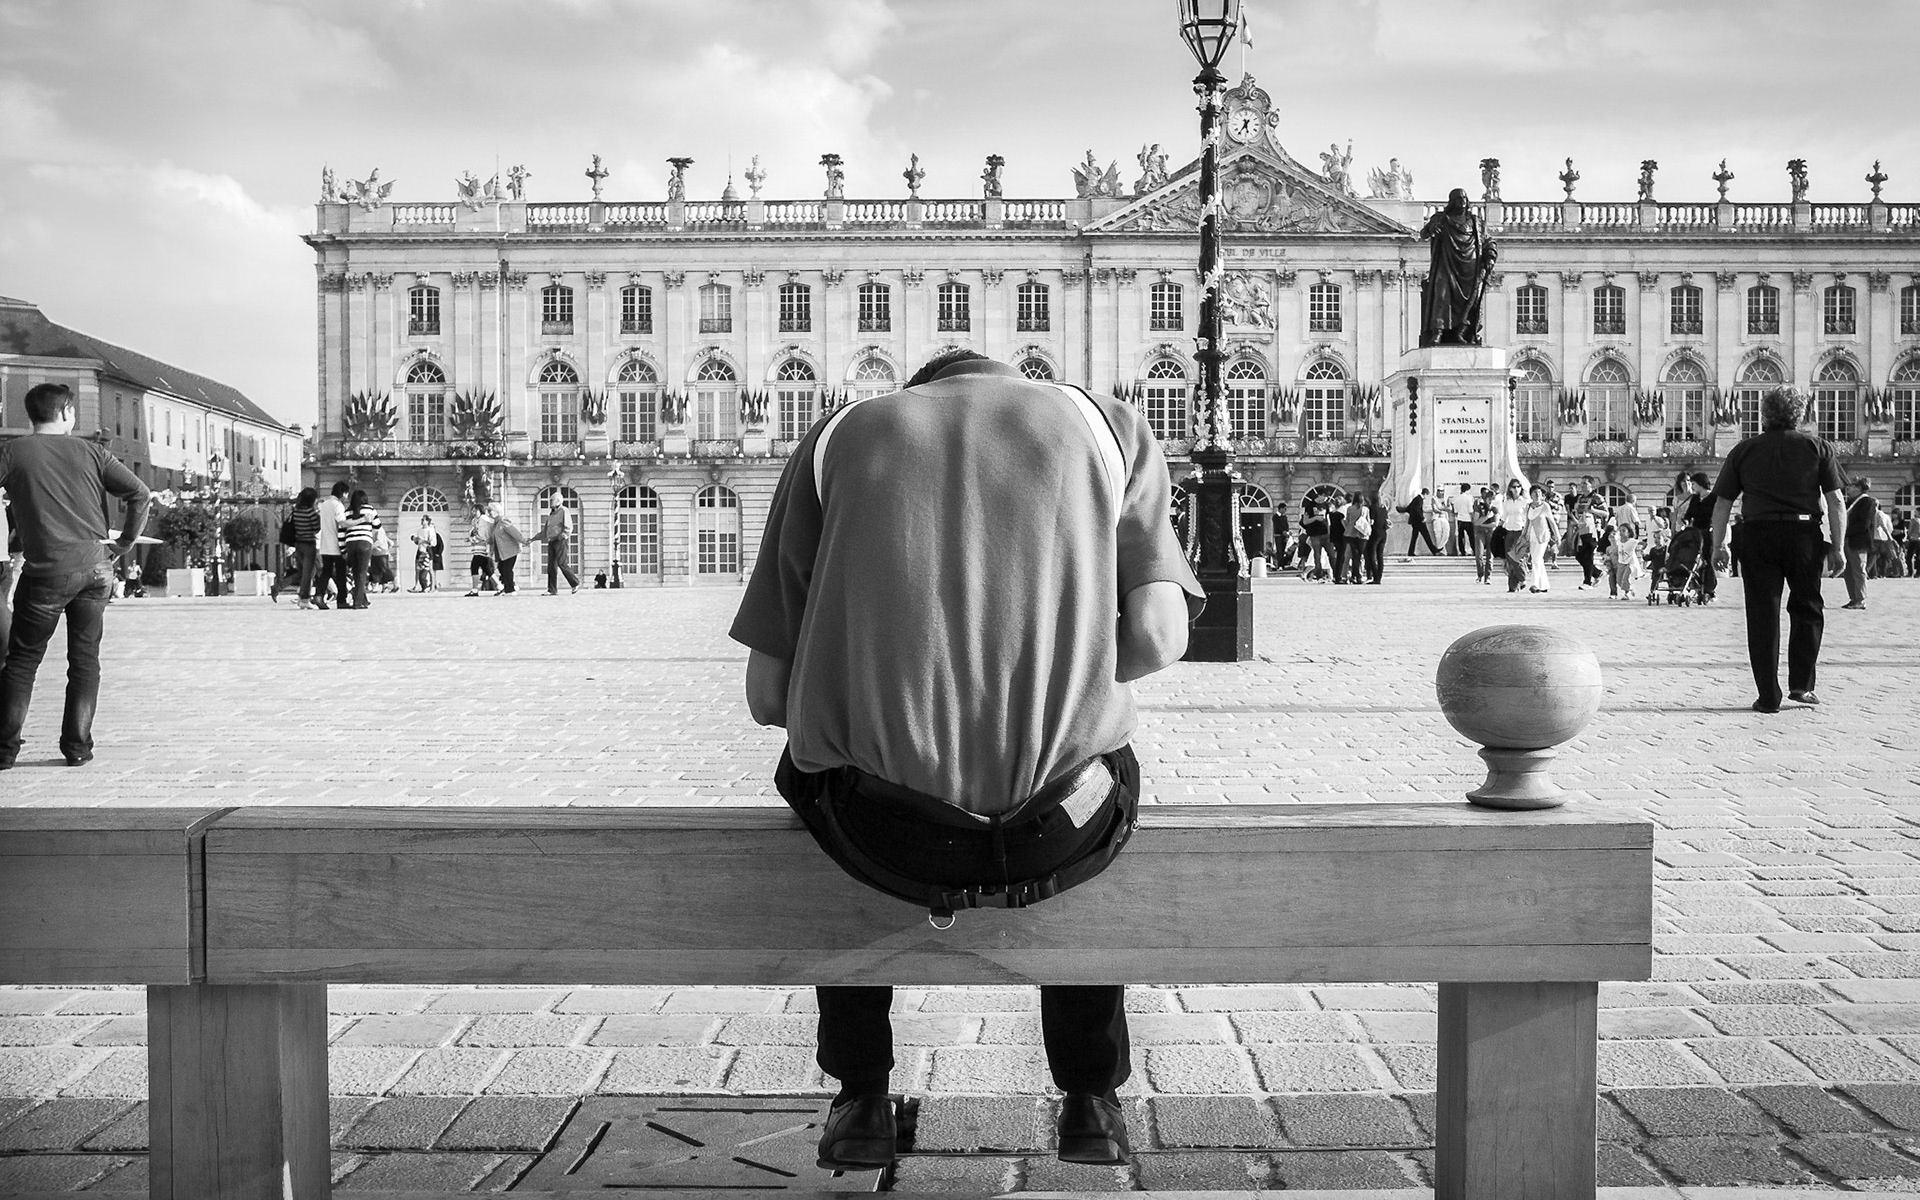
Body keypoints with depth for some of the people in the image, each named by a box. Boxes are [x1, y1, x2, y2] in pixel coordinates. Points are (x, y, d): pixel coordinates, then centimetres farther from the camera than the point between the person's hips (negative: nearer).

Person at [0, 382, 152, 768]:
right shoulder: (90, 451, 6)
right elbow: (140, 494, 1)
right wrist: (124, 545, 9)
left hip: (47, 571, -2)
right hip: (96, 567, 2)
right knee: (85, 658, 10)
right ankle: (77, 746, 9)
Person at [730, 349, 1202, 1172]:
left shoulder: (838, 436, 15)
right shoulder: (1107, 424, 15)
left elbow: (769, 691, 10)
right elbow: (1157, 637, 1)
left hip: (885, 830, 0)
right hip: (1056, 837, 0)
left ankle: (861, 1100, 39)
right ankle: (1091, 1099, 39)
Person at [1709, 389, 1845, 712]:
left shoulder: (1743, 450, 7)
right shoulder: (1818, 447, 7)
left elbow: (1722, 503, 5)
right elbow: (1835, 501, 1)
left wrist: (1718, 544, 14)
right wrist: (1837, 547, 4)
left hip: (1759, 535, 0)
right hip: (1805, 534, 0)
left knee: (1763, 616, 4)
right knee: (1807, 610, 17)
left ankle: (1769, 697, 4)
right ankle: (1801, 684, 12)